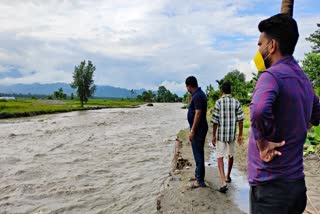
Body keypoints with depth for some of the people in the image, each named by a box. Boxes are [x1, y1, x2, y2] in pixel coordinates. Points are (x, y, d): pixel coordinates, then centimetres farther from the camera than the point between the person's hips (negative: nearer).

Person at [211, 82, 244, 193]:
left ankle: (223, 182, -10)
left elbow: (215, 121, -10)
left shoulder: (219, 102, -9)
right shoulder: (236, 102, -1)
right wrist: (240, 135, 6)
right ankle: (228, 176, 39)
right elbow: (240, 120, -2)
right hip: (232, 134, 3)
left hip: (220, 134, -3)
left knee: (220, 157, 2)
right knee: (230, 155, 21)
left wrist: (213, 136, -2)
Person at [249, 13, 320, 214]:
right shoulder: (304, 79, 10)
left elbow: (259, 110, -38)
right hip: (297, 181, 9)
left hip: (270, 184, -9)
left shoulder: (272, 75, -18)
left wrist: (262, 143, -22)